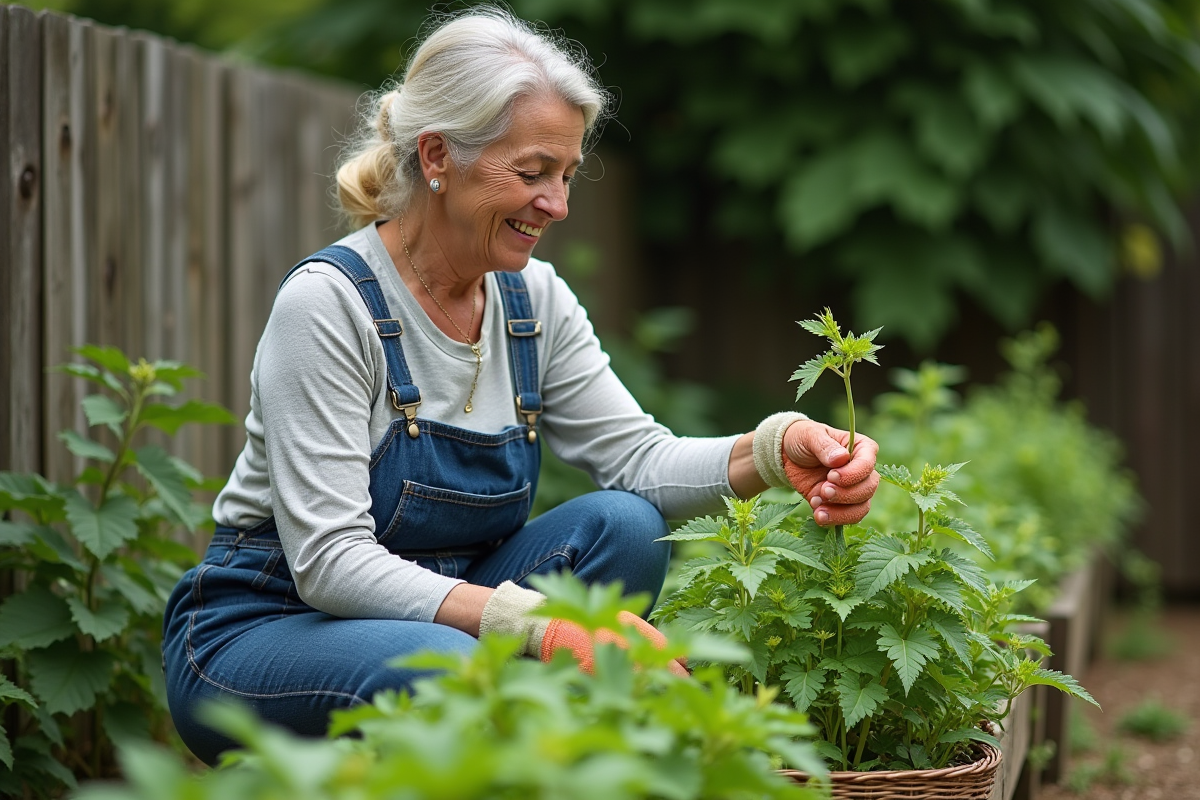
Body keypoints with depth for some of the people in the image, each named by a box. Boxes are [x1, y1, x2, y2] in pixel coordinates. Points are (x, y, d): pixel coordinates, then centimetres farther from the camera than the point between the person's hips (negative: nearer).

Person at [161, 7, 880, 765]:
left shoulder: (535, 300, 0)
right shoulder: (327, 304, -21)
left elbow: (636, 455, -7)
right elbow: (330, 561, -27)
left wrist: (775, 450, -29)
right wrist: (537, 622, -38)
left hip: (435, 610, 7)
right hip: (255, 634, -6)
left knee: (623, 527, -18)